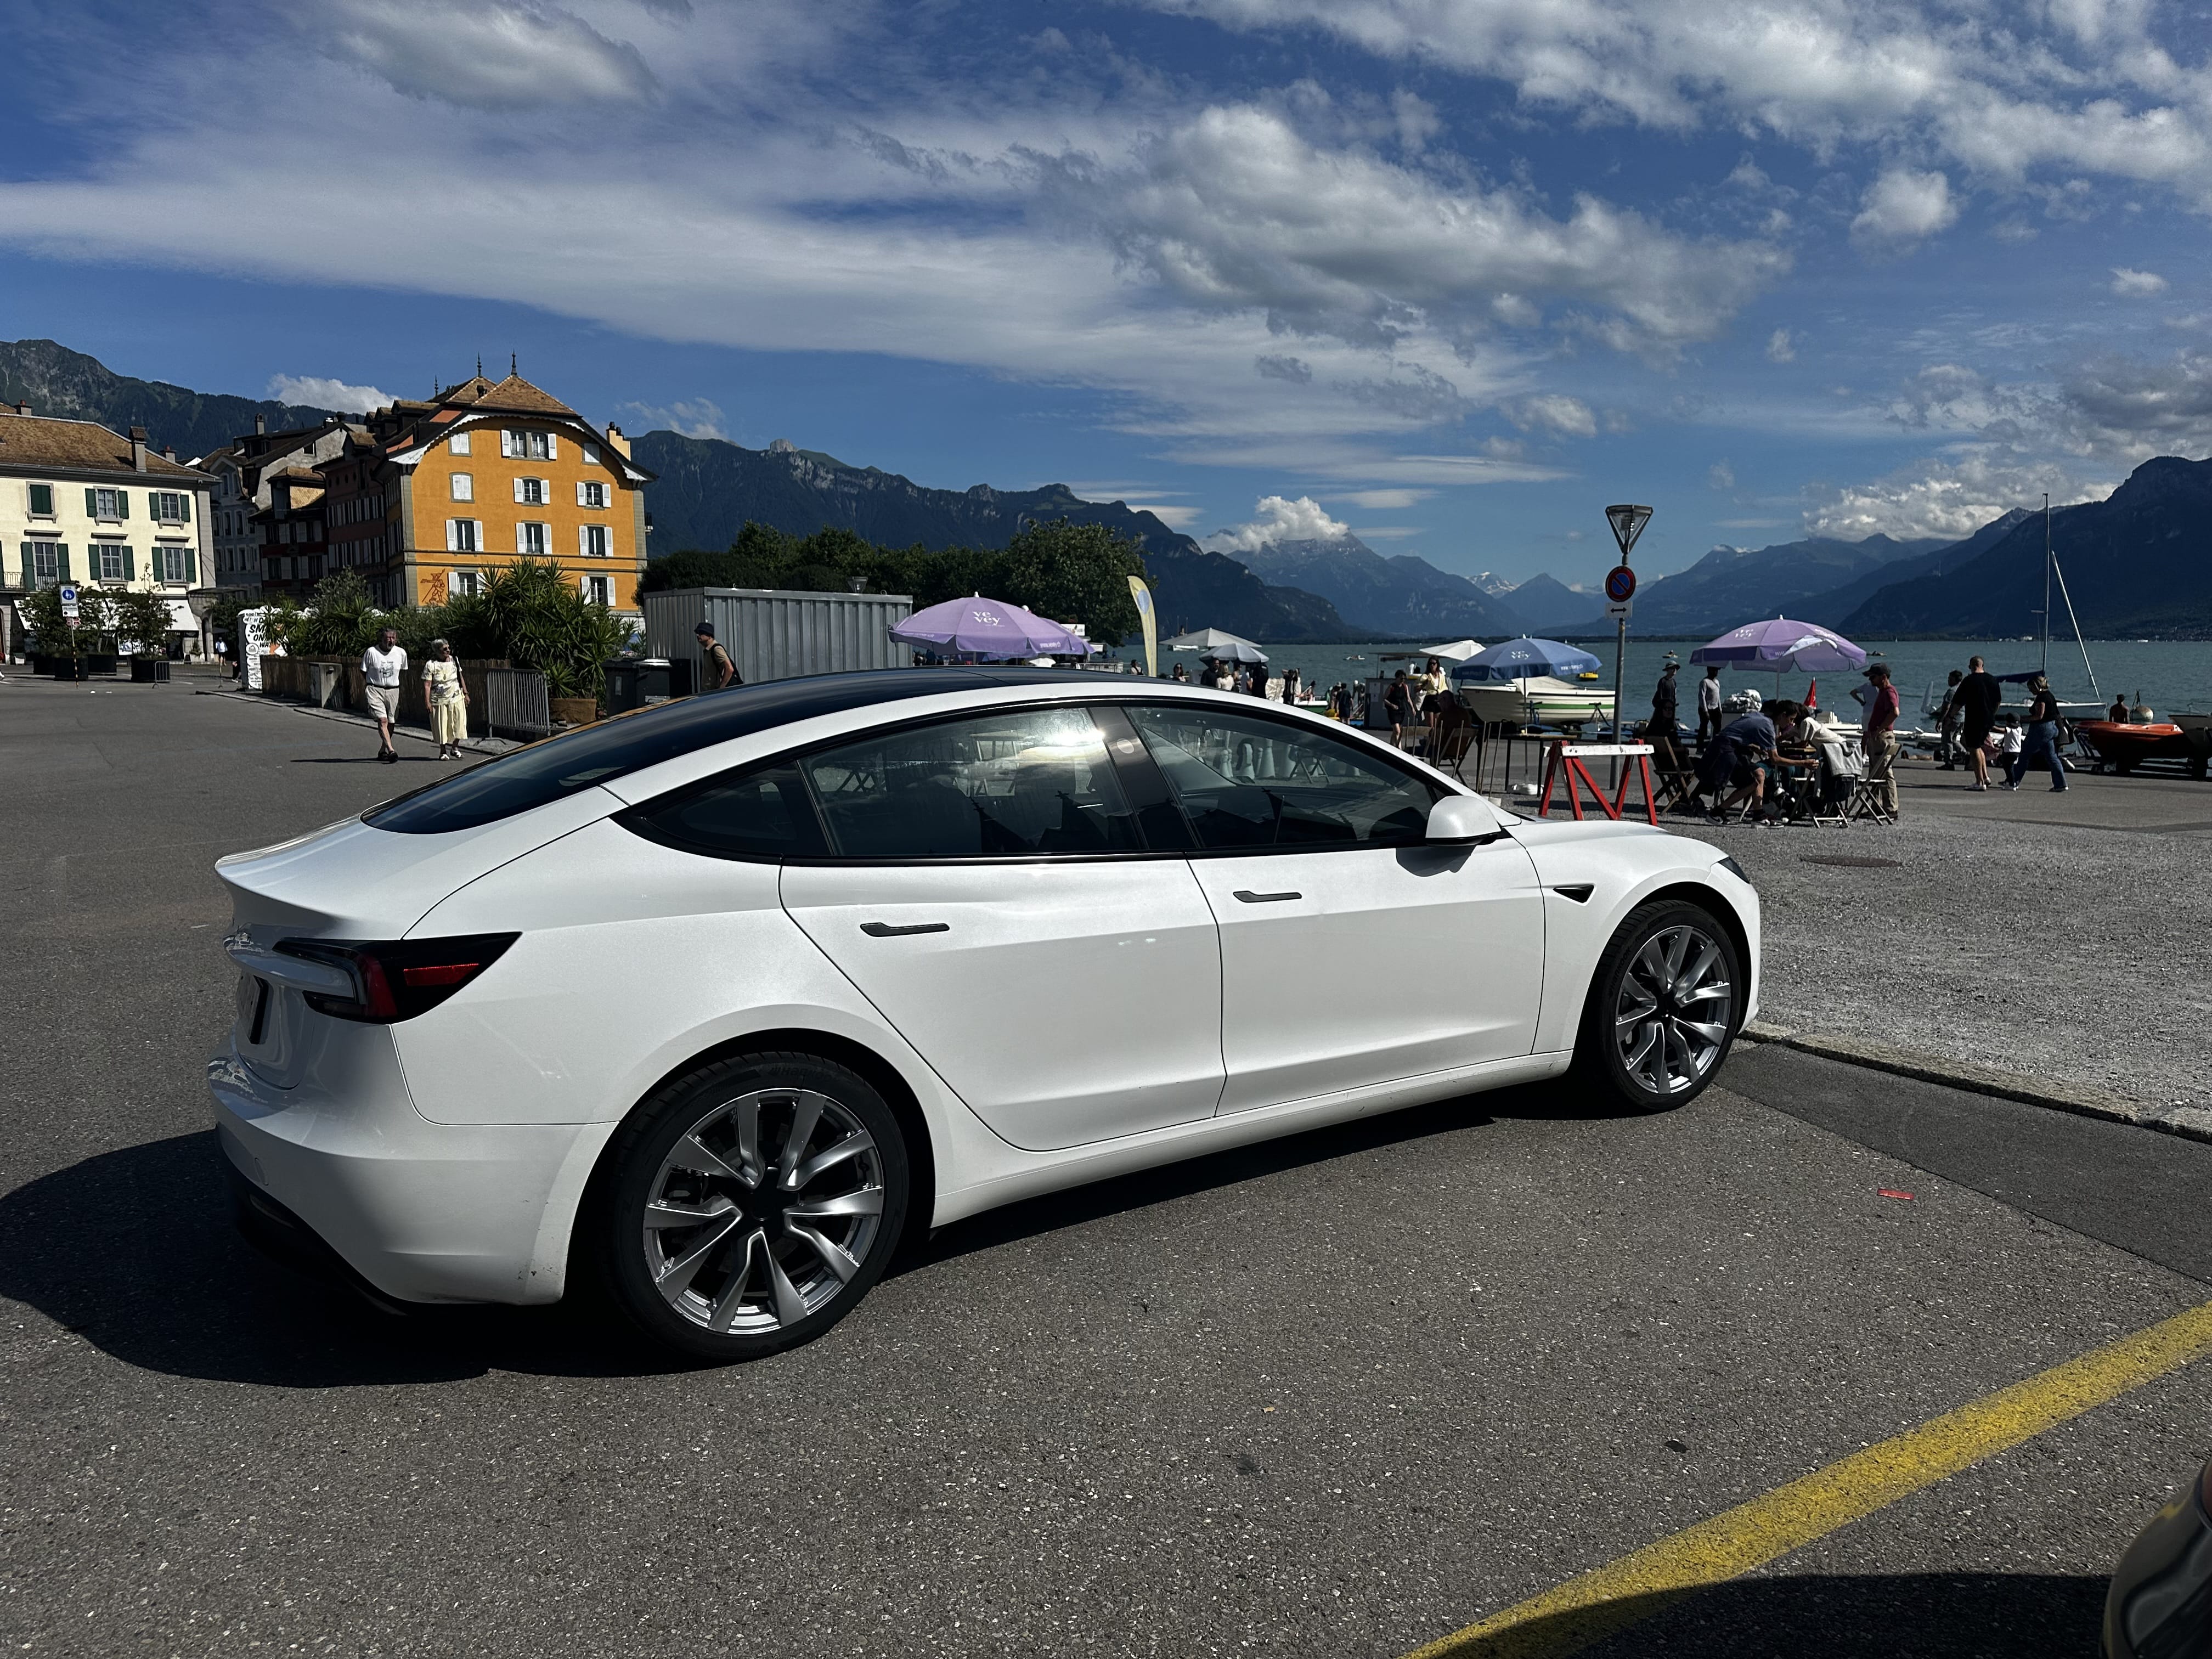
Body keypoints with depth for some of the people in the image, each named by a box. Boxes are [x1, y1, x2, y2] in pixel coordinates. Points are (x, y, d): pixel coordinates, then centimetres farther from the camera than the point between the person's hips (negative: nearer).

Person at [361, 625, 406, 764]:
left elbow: (403, 670, 20)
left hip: (393, 691, 4)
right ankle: (391, 750, -26)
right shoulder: (371, 652, -7)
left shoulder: (401, 653, 2)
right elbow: (363, 672, 5)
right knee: (382, 721, -17)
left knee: (390, 723, 7)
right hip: (375, 690, -4)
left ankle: (382, 751, 22)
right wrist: (373, 684, 4)